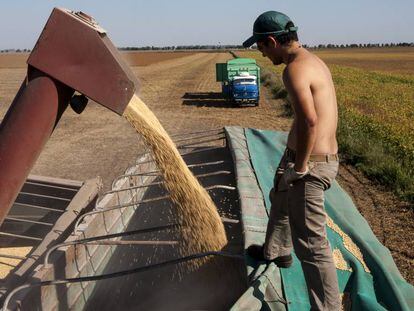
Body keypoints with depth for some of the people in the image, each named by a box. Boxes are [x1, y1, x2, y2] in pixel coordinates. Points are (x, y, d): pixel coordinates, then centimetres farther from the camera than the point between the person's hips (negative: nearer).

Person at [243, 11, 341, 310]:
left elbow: (308, 120, -33)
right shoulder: (314, 60, 11)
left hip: (309, 165, -11)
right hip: (325, 157, 11)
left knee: (311, 243, -2)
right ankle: (276, 251, 56)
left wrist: (299, 166, -22)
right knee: (280, 200, 32)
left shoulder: (294, 69, -19)